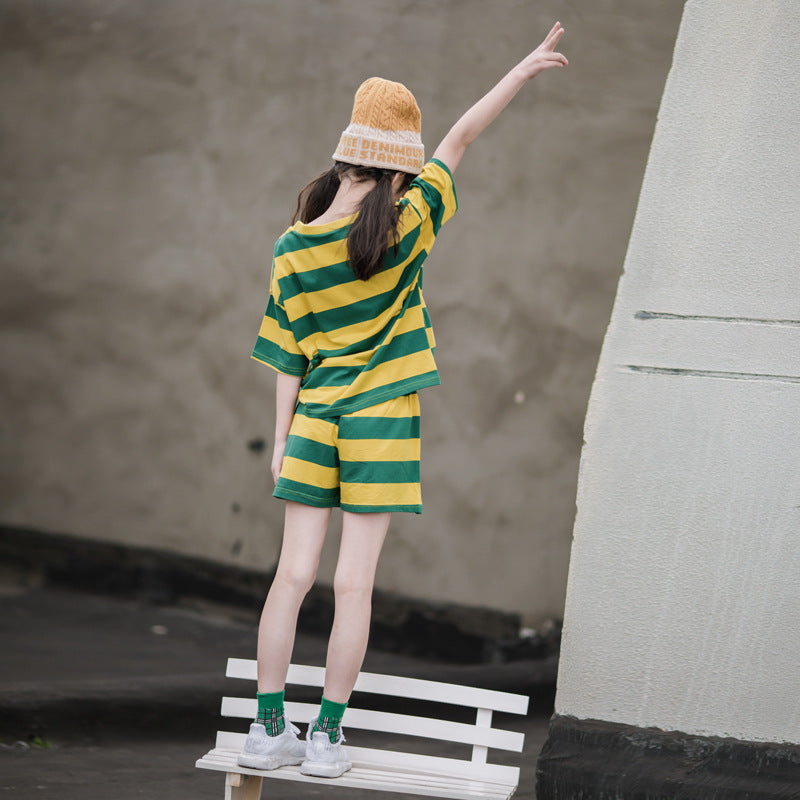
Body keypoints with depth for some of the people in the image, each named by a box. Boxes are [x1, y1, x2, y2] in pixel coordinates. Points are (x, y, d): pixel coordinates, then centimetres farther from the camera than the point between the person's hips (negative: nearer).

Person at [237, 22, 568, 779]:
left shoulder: (293, 249, -2)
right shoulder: (406, 224, -11)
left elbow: (288, 354, 3)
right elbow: (460, 138, -1)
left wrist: (283, 438, 9)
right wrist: (524, 69, 7)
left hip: (314, 422, 3)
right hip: (381, 421, -3)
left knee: (294, 575, 4)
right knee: (352, 585, 1)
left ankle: (269, 728, 6)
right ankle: (326, 734, 6)